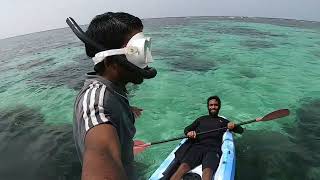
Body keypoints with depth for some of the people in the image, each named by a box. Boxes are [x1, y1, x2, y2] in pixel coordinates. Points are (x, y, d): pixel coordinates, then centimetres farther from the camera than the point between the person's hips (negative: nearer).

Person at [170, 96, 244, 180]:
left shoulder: (223, 121, 27)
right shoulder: (201, 119, 29)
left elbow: (241, 130, 24)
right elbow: (187, 129, 22)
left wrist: (233, 125, 1)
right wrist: (189, 133, -3)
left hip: (213, 149, -1)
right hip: (197, 146, 1)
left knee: (208, 171, -33)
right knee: (183, 166, -28)